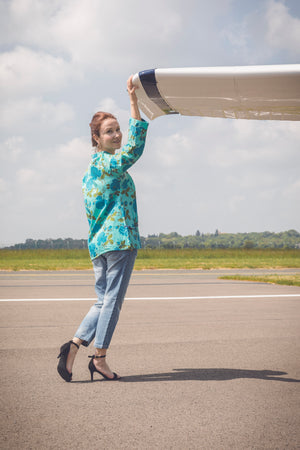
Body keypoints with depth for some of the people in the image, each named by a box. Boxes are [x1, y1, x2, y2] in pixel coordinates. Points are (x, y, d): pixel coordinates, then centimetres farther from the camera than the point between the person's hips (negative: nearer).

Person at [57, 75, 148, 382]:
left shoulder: (91, 168, 18)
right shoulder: (110, 164, -9)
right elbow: (135, 145, -25)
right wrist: (133, 101, -27)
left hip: (98, 241, 9)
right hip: (121, 239, -9)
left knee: (104, 301, 12)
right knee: (113, 300, -2)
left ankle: (73, 345, 0)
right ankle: (99, 357, 2)